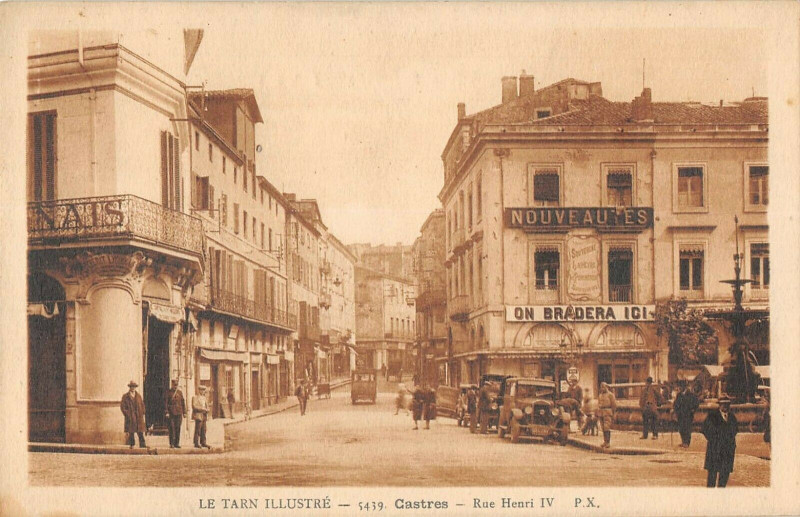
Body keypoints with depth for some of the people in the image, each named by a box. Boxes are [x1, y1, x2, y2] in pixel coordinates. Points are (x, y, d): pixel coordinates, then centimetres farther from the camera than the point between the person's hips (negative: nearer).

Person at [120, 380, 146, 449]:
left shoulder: (138, 396, 14)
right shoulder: (125, 397, 3)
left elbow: (142, 405, 17)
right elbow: (122, 406, -1)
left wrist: (142, 414, 5)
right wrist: (127, 414, -8)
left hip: (139, 417, 3)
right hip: (130, 417, -3)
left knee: (140, 431, -3)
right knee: (131, 432, 0)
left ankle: (142, 444, -5)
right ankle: (131, 445, 5)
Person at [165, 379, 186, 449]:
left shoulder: (180, 392, 10)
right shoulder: (169, 392, 1)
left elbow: (183, 402, 12)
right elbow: (166, 403, -3)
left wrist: (184, 412, 8)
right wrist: (167, 412, -12)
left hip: (179, 413, 3)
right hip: (171, 413, -3)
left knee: (178, 428, 4)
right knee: (172, 428, -5)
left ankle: (177, 443, 9)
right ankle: (172, 444, -3)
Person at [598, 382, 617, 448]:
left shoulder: (610, 395, -4)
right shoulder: (600, 395, 16)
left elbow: (614, 405, -4)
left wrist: (612, 414, -7)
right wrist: (597, 413, 14)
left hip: (607, 413, -6)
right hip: (601, 413, 6)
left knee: (607, 428, -12)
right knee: (603, 428, 7)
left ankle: (608, 442, -11)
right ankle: (605, 441, 12)